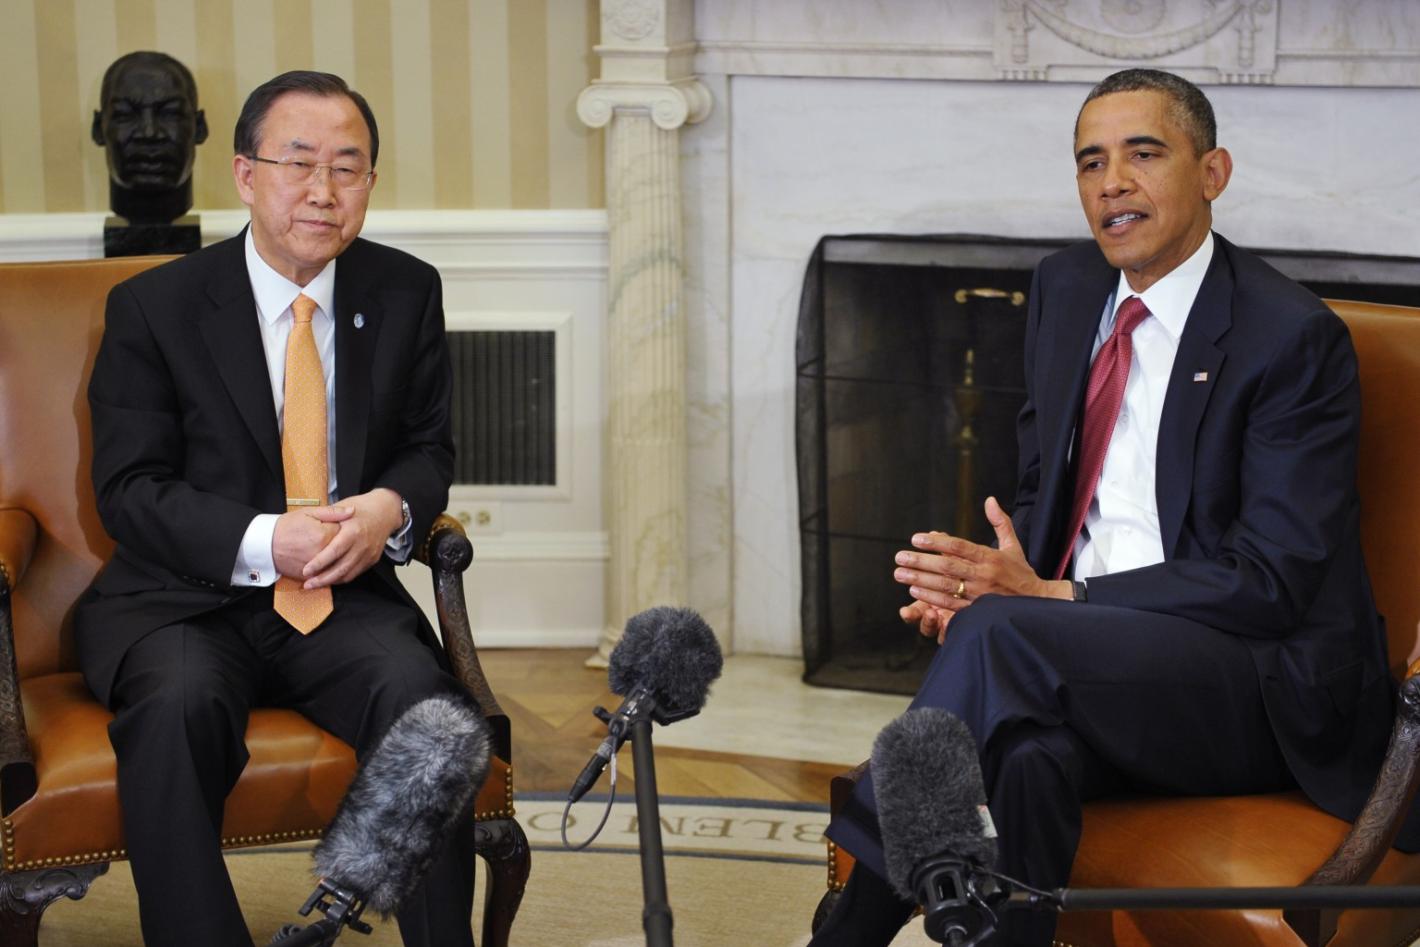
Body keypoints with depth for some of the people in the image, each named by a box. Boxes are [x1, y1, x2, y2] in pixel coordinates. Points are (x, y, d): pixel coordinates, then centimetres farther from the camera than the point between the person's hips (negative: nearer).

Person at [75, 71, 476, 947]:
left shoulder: (407, 293, 8)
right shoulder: (154, 306, -1)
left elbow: (430, 447, 14)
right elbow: (129, 488, -4)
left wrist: (391, 508, -11)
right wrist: (262, 543, -20)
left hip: (345, 599, 2)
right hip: (183, 603, -2)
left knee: (418, 691, -30)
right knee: (179, 704, -34)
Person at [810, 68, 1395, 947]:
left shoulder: (1295, 336, -9)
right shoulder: (1067, 289, 12)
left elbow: (1271, 579, -15)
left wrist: (1050, 596, -21)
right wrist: (990, 576, -5)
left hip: (1266, 691, -5)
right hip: (1090, 656, 5)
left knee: (1001, 636, -32)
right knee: (1032, 749, -32)